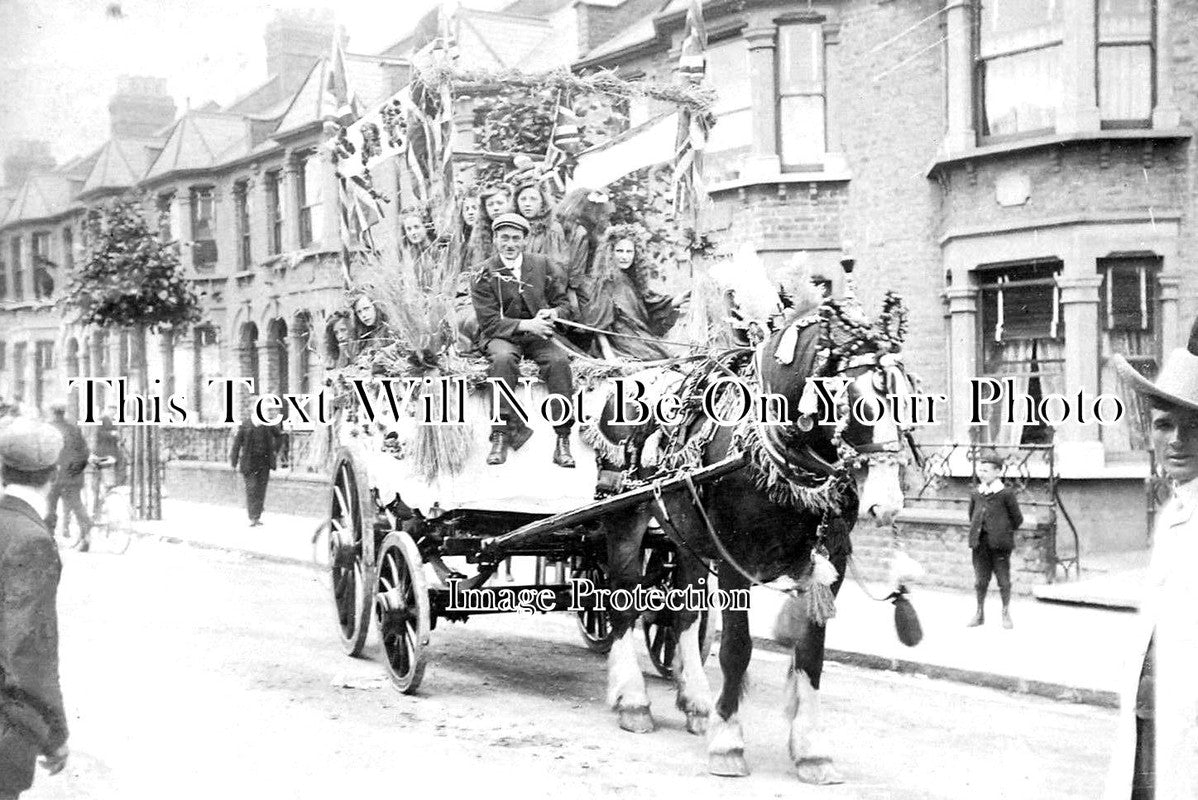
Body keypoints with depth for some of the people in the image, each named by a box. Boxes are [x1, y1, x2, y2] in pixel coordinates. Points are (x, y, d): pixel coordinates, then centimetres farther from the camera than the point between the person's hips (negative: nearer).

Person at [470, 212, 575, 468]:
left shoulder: (541, 264, 7)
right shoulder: (484, 274, -3)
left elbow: (563, 303, 13)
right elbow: (489, 322, -9)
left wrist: (553, 314, -12)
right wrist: (526, 325, -22)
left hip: (537, 335, 2)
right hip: (501, 336, -2)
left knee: (559, 361, -29)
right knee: (503, 359, -37)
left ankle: (562, 440, -27)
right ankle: (501, 434, -32)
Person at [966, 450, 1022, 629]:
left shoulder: (1006, 494, -8)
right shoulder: (976, 494, 5)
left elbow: (1017, 519, -1)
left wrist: (1005, 533, 3)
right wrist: (976, 531, 12)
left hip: (999, 545, -4)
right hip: (980, 544, 4)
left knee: (1003, 580, 5)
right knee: (980, 580, 10)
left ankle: (1006, 614, 18)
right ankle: (980, 613, 22)